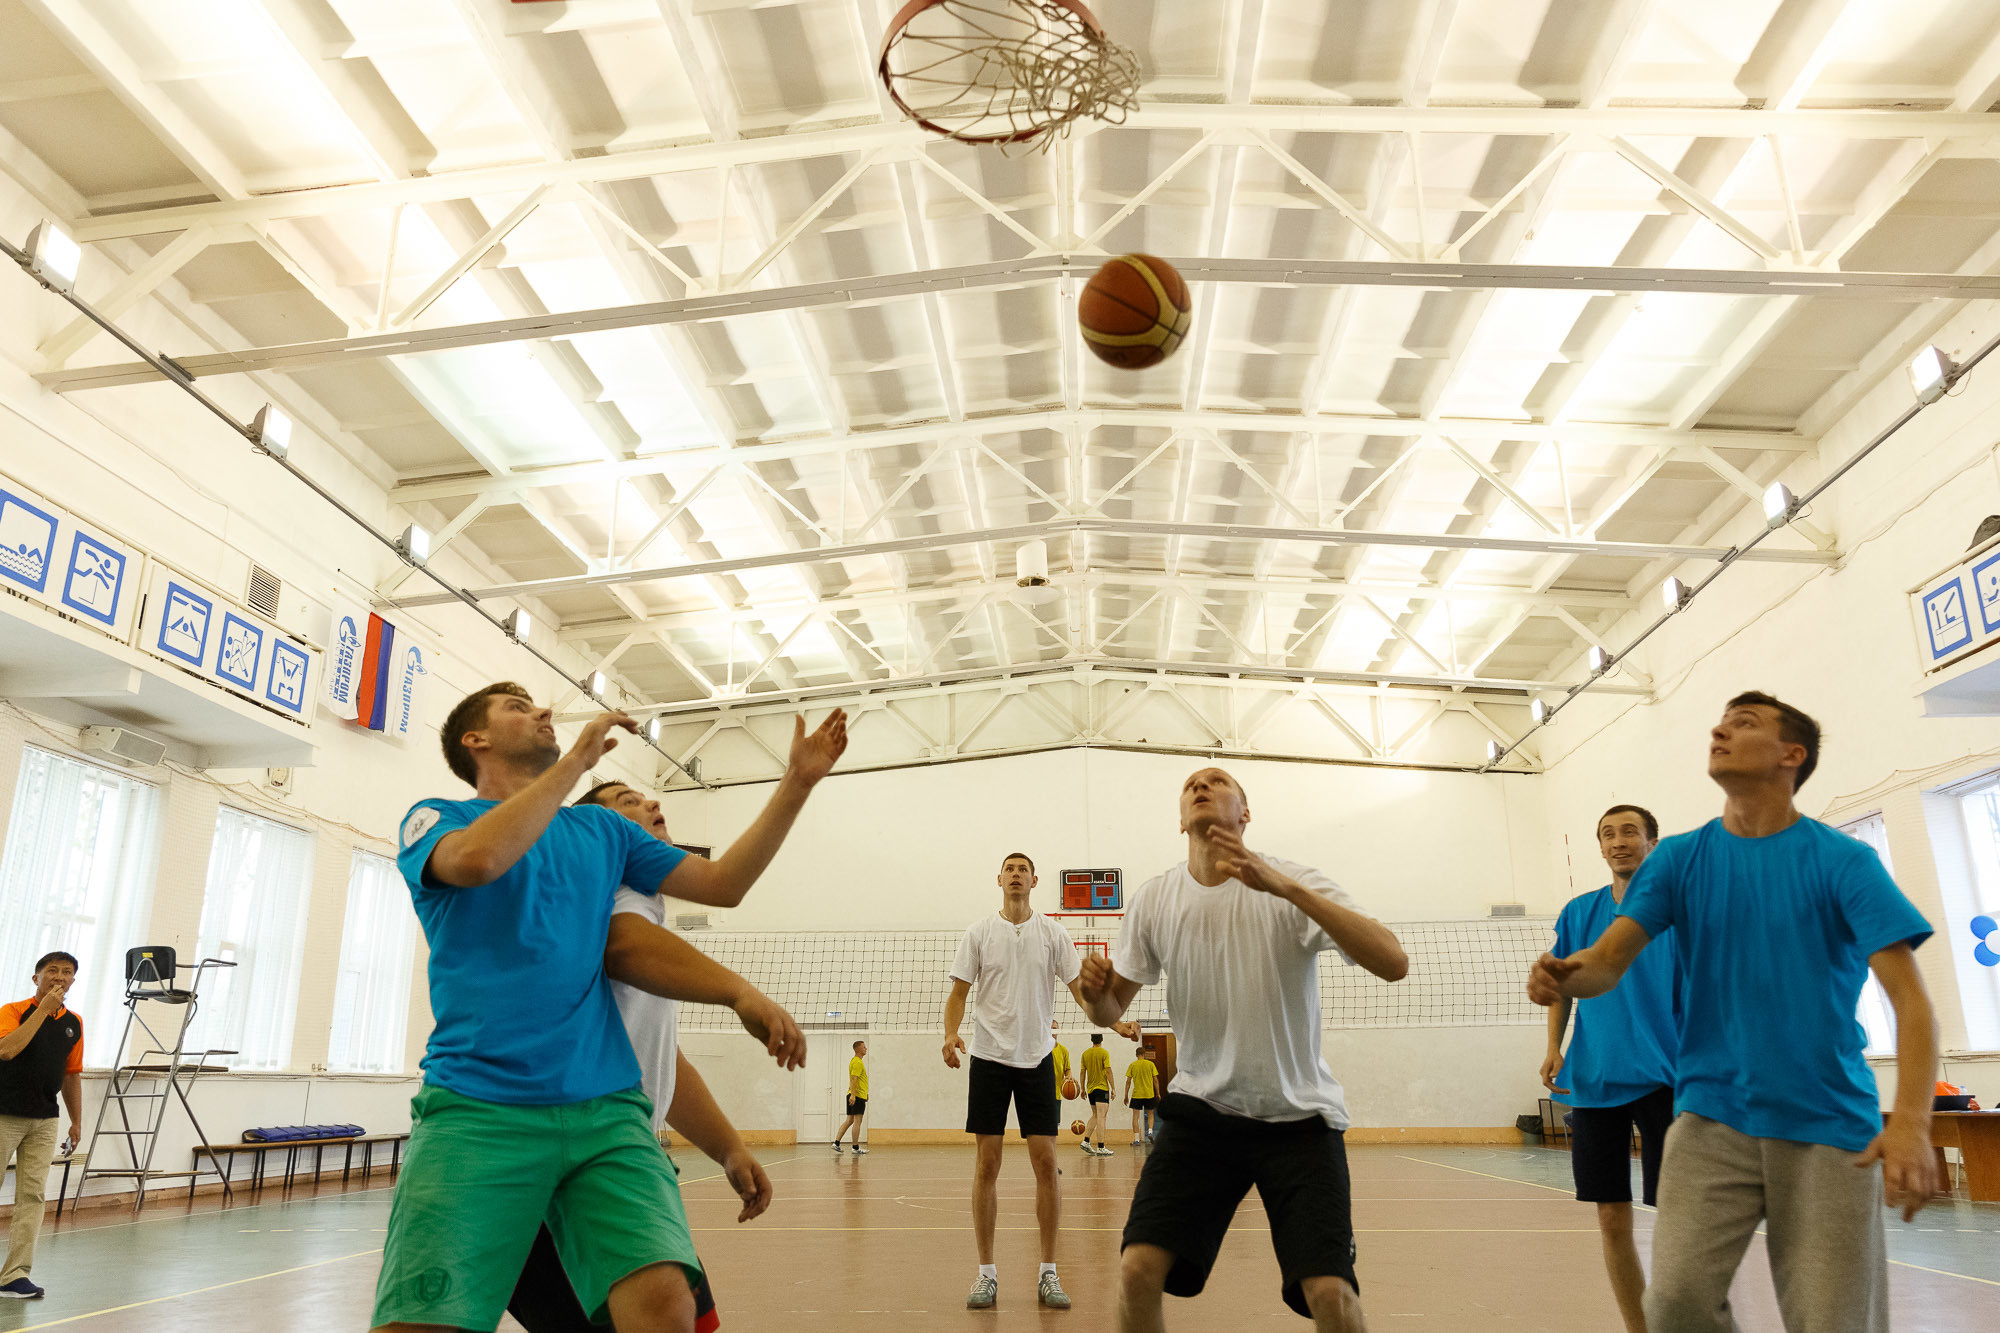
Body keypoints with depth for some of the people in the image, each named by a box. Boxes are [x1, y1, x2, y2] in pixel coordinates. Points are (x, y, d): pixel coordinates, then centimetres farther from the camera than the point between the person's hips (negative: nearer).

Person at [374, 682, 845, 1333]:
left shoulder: (602, 828, 23)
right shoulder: (435, 818, 10)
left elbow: (723, 883, 21)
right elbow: (478, 857, -15)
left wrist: (799, 779, 15)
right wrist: (580, 756, -6)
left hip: (606, 1108, 3)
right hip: (477, 1108, -2)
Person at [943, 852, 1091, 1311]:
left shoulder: (1052, 932, 3)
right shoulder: (979, 932, 2)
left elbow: (1080, 988, 3)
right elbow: (959, 992, 3)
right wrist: (950, 1034, -15)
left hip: (1038, 1058, 0)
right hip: (989, 1057, 0)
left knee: (1046, 1162, -2)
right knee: (987, 1164, 0)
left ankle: (1048, 1273, 9)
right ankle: (986, 1273, 10)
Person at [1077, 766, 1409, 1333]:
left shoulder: (1293, 884, -11)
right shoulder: (1154, 899, -1)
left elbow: (1393, 963, -25)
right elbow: (1112, 1008, 8)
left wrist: (1284, 885, -34)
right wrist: (1097, 994, -18)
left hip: (1298, 1115, -2)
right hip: (1200, 1110, 2)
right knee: (1138, 1271, -13)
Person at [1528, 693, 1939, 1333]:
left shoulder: (1845, 861, -3)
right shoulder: (1677, 860, 4)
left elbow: (1909, 998, -11)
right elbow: (1607, 960, -5)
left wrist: (1911, 1121, -27)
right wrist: (1566, 973, -30)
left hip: (1829, 1124, -1)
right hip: (1711, 1118, 2)